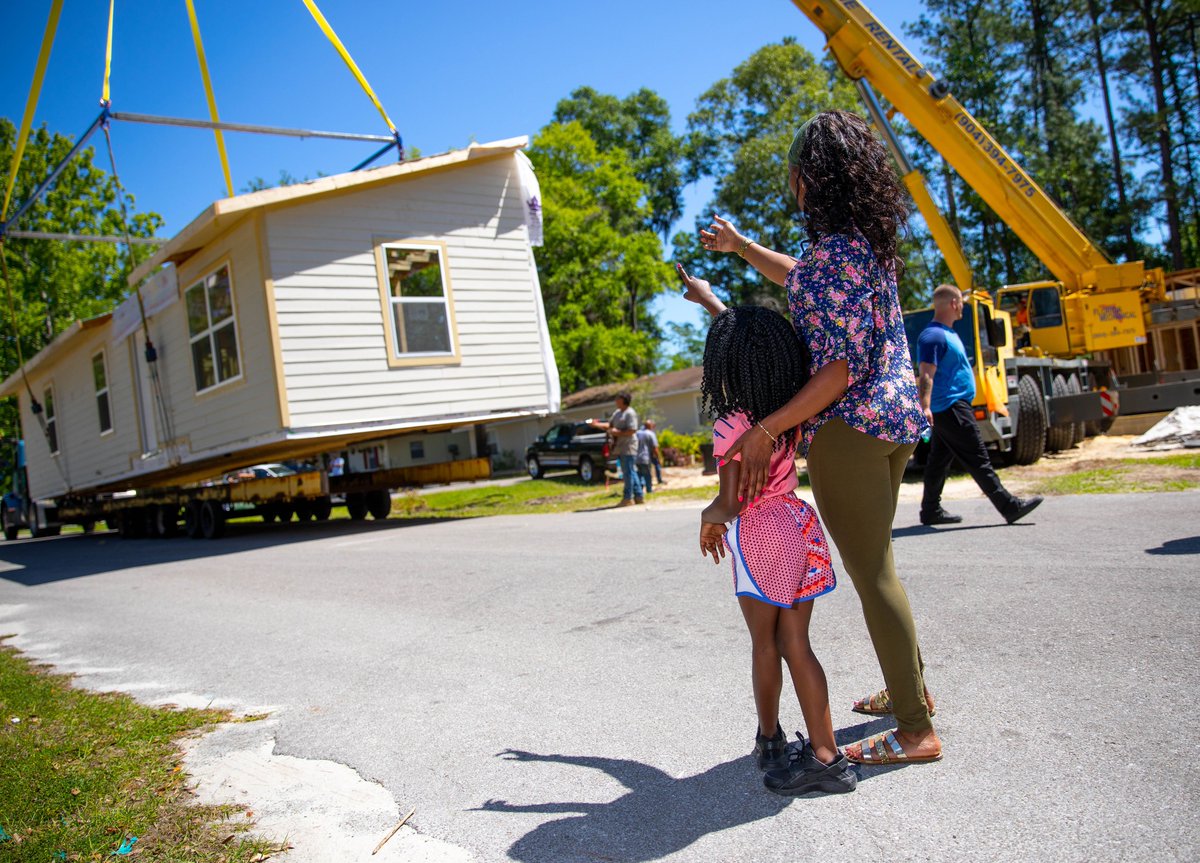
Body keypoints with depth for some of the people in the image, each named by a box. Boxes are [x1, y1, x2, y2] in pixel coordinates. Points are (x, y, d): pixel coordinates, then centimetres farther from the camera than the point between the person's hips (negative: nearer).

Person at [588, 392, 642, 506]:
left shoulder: (630, 413, -12)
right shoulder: (617, 412, 16)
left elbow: (632, 431, -19)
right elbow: (609, 425, 18)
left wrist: (618, 432, -18)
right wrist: (597, 424, 5)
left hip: (628, 448, -9)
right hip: (620, 448, 9)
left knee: (628, 472, -5)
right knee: (630, 472, 12)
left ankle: (628, 498, 0)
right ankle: (639, 496, 17)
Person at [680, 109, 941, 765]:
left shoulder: (835, 248, -18)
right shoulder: (865, 240, 13)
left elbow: (843, 366, -23)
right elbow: (804, 282, 33)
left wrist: (766, 428, -23)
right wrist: (740, 245, 41)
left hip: (850, 427, -10)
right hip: (892, 417, 10)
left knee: (872, 573, -2)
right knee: (874, 562, 22)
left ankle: (915, 731, 7)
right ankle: (910, 686, 36)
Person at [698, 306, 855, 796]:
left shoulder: (731, 427, -18)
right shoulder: (790, 415, 4)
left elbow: (730, 503, -22)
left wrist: (708, 517, -1)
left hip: (758, 536, -6)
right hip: (798, 524, 6)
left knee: (764, 644, 12)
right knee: (796, 645, 9)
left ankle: (770, 739, 30)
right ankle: (824, 754, 8)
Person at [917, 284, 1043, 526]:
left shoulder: (947, 333, 19)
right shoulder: (933, 335, -14)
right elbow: (926, 375, -23)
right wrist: (925, 407, -34)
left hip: (948, 408, 11)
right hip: (950, 407, -11)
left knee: (940, 460, 11)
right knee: (978, 460, -7)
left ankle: (931, 510, 16)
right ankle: (1010, 506, -4)